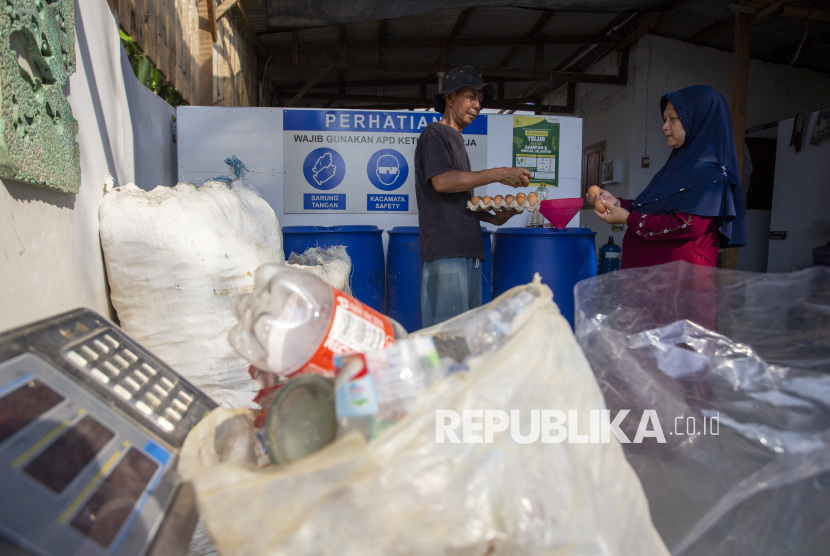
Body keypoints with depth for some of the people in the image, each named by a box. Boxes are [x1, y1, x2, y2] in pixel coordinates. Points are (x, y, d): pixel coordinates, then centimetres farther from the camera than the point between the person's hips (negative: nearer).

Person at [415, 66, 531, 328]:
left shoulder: (456, 140, 26)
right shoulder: (435, 134, 0)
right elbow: (442, 181, -18)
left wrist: (493, 217, 12)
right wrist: (498, 174, -15)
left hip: (468, 250, 9)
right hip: (445, 250, -9)